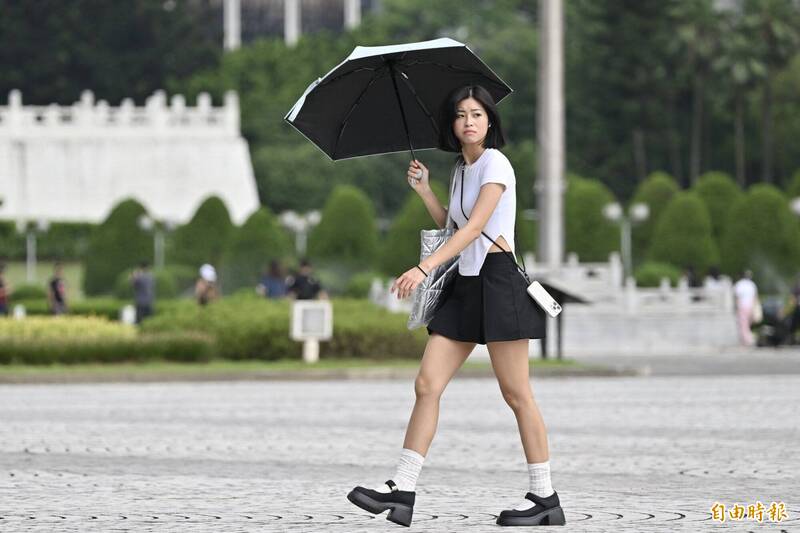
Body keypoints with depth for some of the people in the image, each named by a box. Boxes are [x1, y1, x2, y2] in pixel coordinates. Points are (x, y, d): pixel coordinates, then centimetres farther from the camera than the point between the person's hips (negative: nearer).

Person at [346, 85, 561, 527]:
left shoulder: (494, 163, -8)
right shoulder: (460, 169, 18)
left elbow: (474, 226, -19)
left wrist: (424, 267, -28)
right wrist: (424, 190, 12)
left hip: (497, 280, -8)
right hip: (464, 284, 8)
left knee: (516, 393, -5)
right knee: (426, 385, -1)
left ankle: (544, 496, 1)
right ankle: (402, 490, -4)